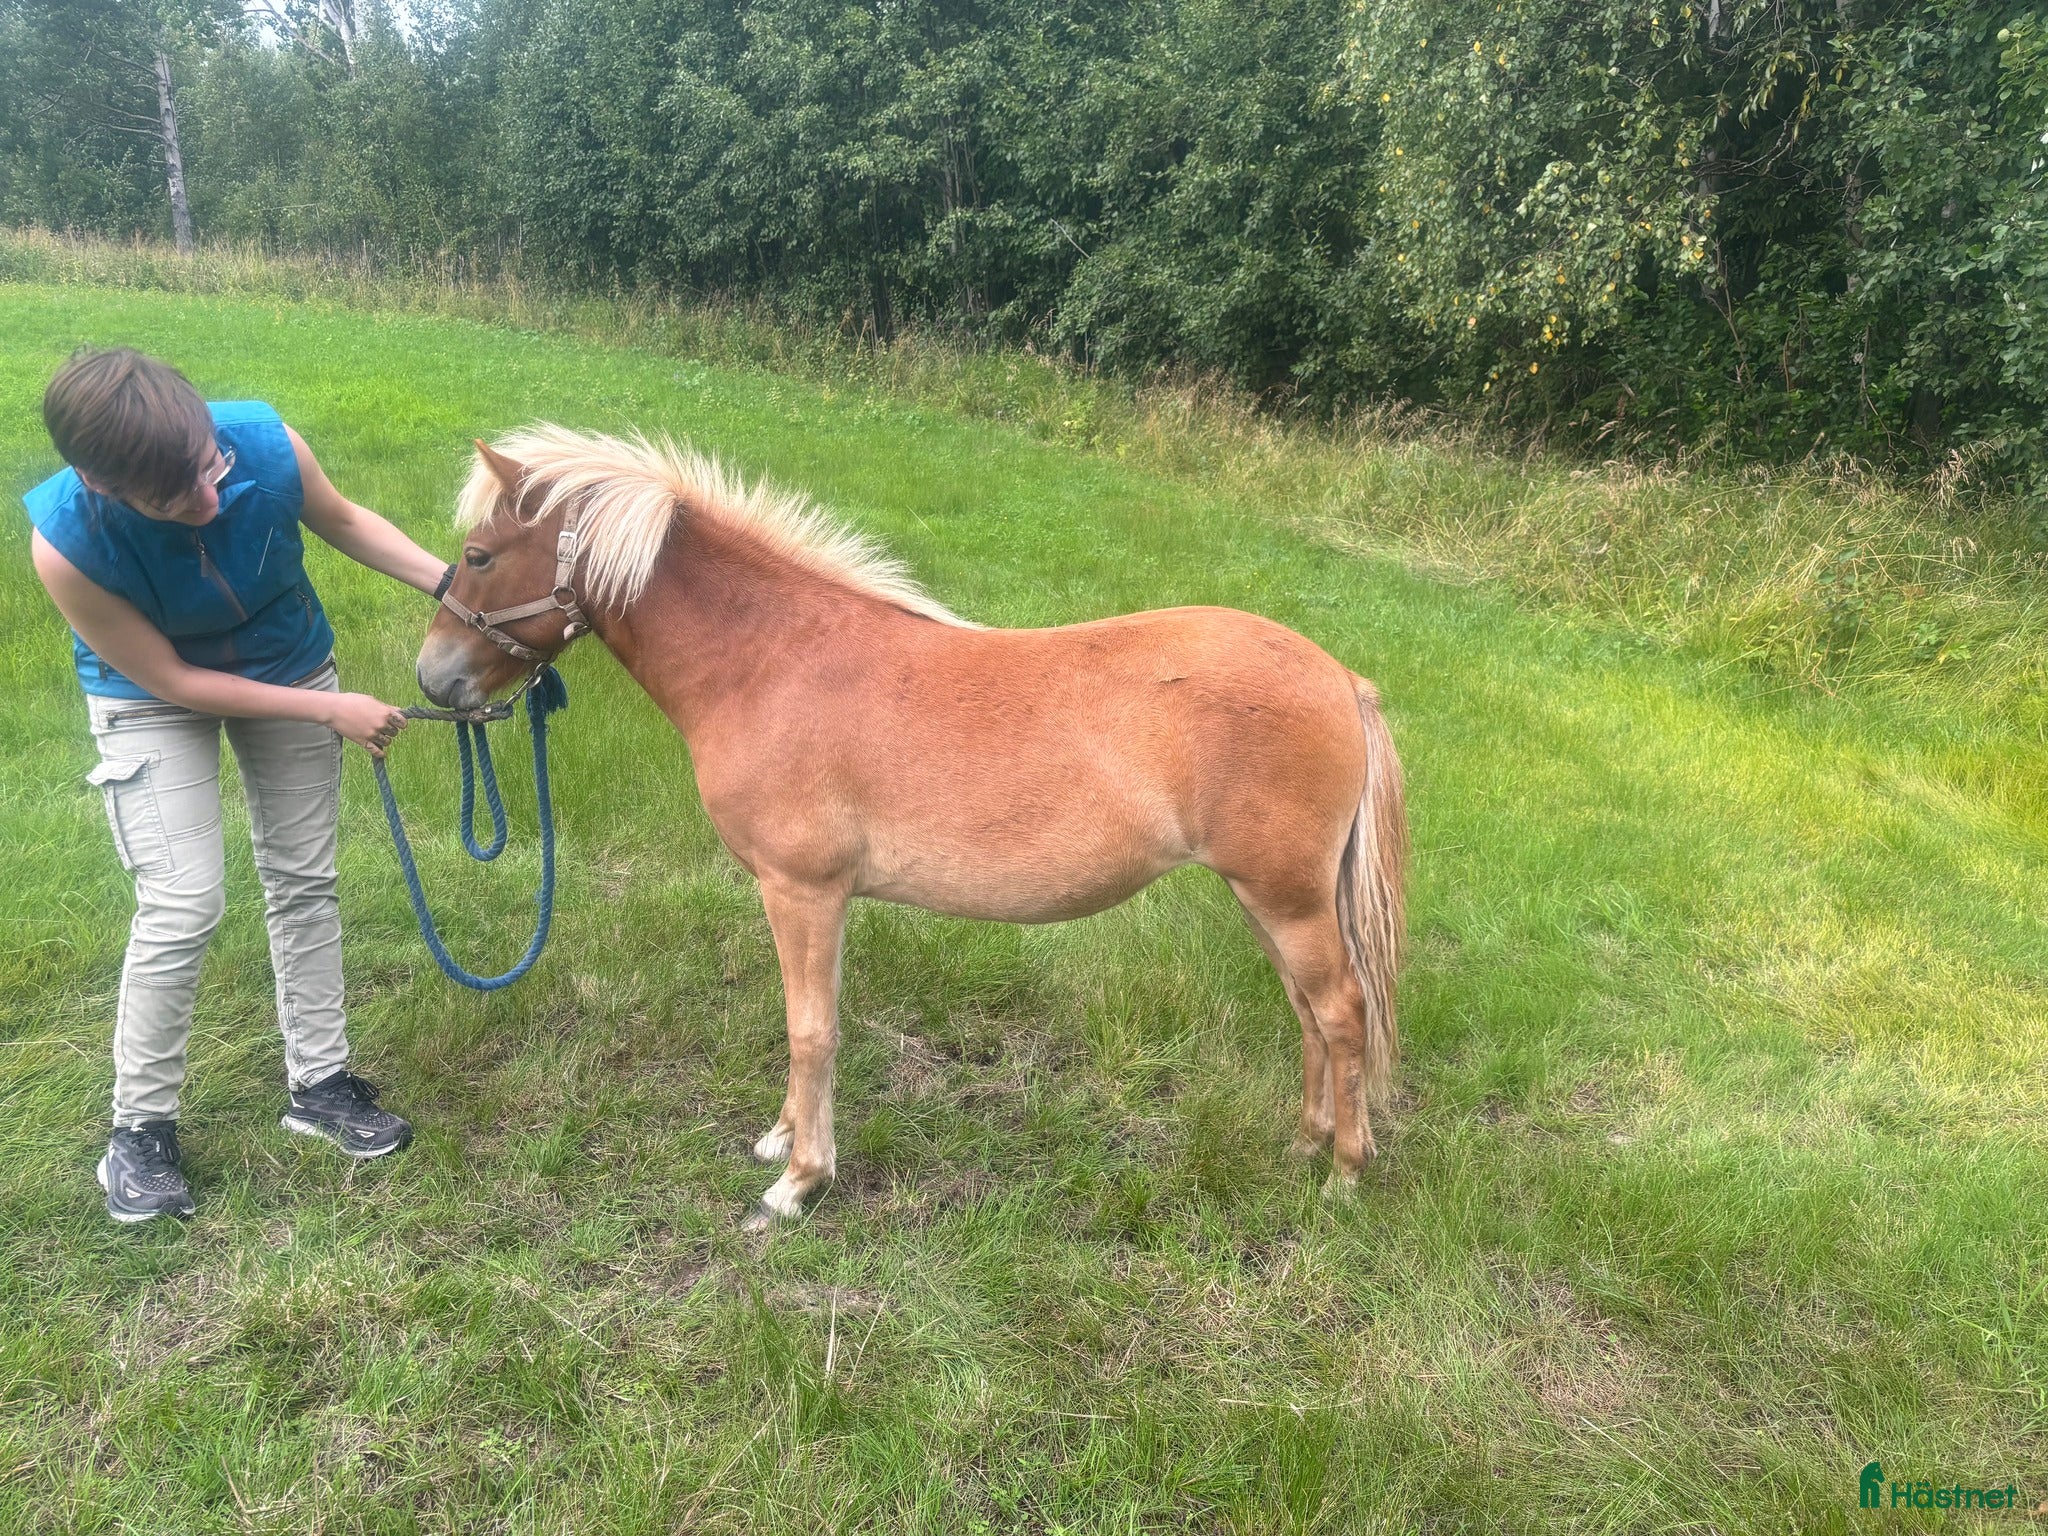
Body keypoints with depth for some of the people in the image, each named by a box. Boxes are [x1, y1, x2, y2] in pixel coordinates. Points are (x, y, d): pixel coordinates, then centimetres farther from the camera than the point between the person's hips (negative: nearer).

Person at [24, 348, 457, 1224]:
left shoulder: (265, 442, -32)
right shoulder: (66, 542, -35)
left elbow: (342, 522, -8)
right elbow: (171, 681, -22)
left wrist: (453, 585, -18)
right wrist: (333, 710, -24)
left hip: (291, 663, 3)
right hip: (154, 697, -3)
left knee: (302, 881, 9)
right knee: (182, 907, -9)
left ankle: (317, 1084, 25)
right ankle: (140, 1126, 12)